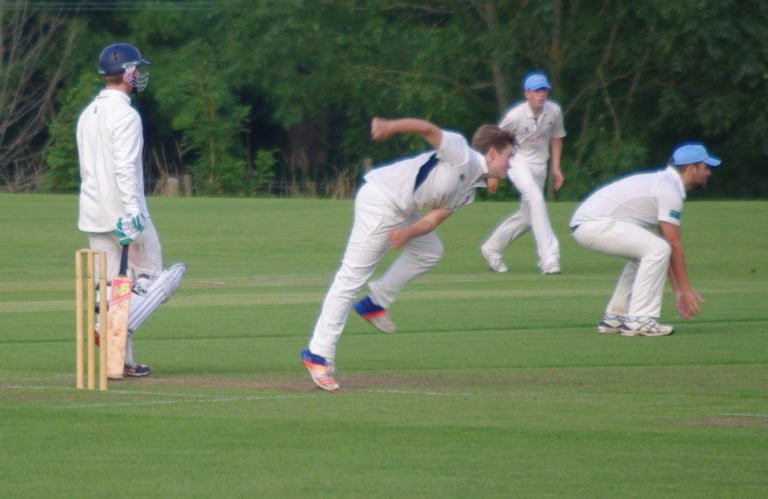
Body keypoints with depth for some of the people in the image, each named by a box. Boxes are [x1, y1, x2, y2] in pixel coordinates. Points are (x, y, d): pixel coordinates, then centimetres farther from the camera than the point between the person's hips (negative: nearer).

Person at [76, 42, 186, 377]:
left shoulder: (88, 114, 14)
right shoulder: (125, 115, -13)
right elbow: (125, 168, -22)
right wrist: (133, 211, -26)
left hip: (93, 212, 8)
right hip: (123, 209, -8)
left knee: (110, 284, 8)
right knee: (151, 274, 3)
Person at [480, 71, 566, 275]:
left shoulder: (554, 111, -7)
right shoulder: (515, 116, -19)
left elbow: (556, 138, 10)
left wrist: (556, 168, 4)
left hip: (539, 166, 6)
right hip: (518, 164, -6)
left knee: (527, 217, 11)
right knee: (536, 199, -29)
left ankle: (492, 248, 33)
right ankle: (549, 258, -35)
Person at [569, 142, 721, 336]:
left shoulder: (663, 182, 20)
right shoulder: (669, 189, -11)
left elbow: (670, 246, 21)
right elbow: (674, 245, -13)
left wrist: (678, 291, 20)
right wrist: (685, 289, -9)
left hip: (584, 224, 11)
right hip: (593, 224, -11)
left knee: (644, 252, 25)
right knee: (657, 250, -17)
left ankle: (613, 317, 22)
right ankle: (639, 320, -16)